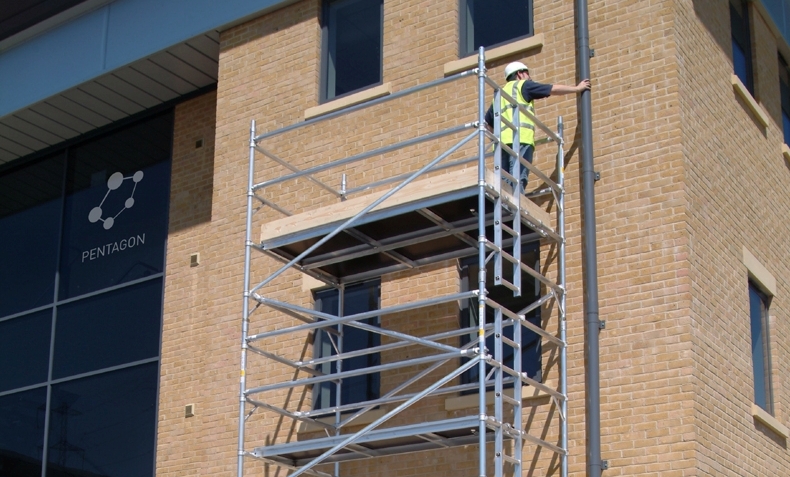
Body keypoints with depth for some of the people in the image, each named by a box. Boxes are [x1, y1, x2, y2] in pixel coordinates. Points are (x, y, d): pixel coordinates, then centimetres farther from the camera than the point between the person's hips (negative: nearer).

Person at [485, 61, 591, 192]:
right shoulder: (522, 85, 13)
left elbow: (487, 122, 31)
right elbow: (554, 89, 13)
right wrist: (577, 88, 24)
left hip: (502, 142, 6)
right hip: (520, 138, -6)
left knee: (504, 183, -1)